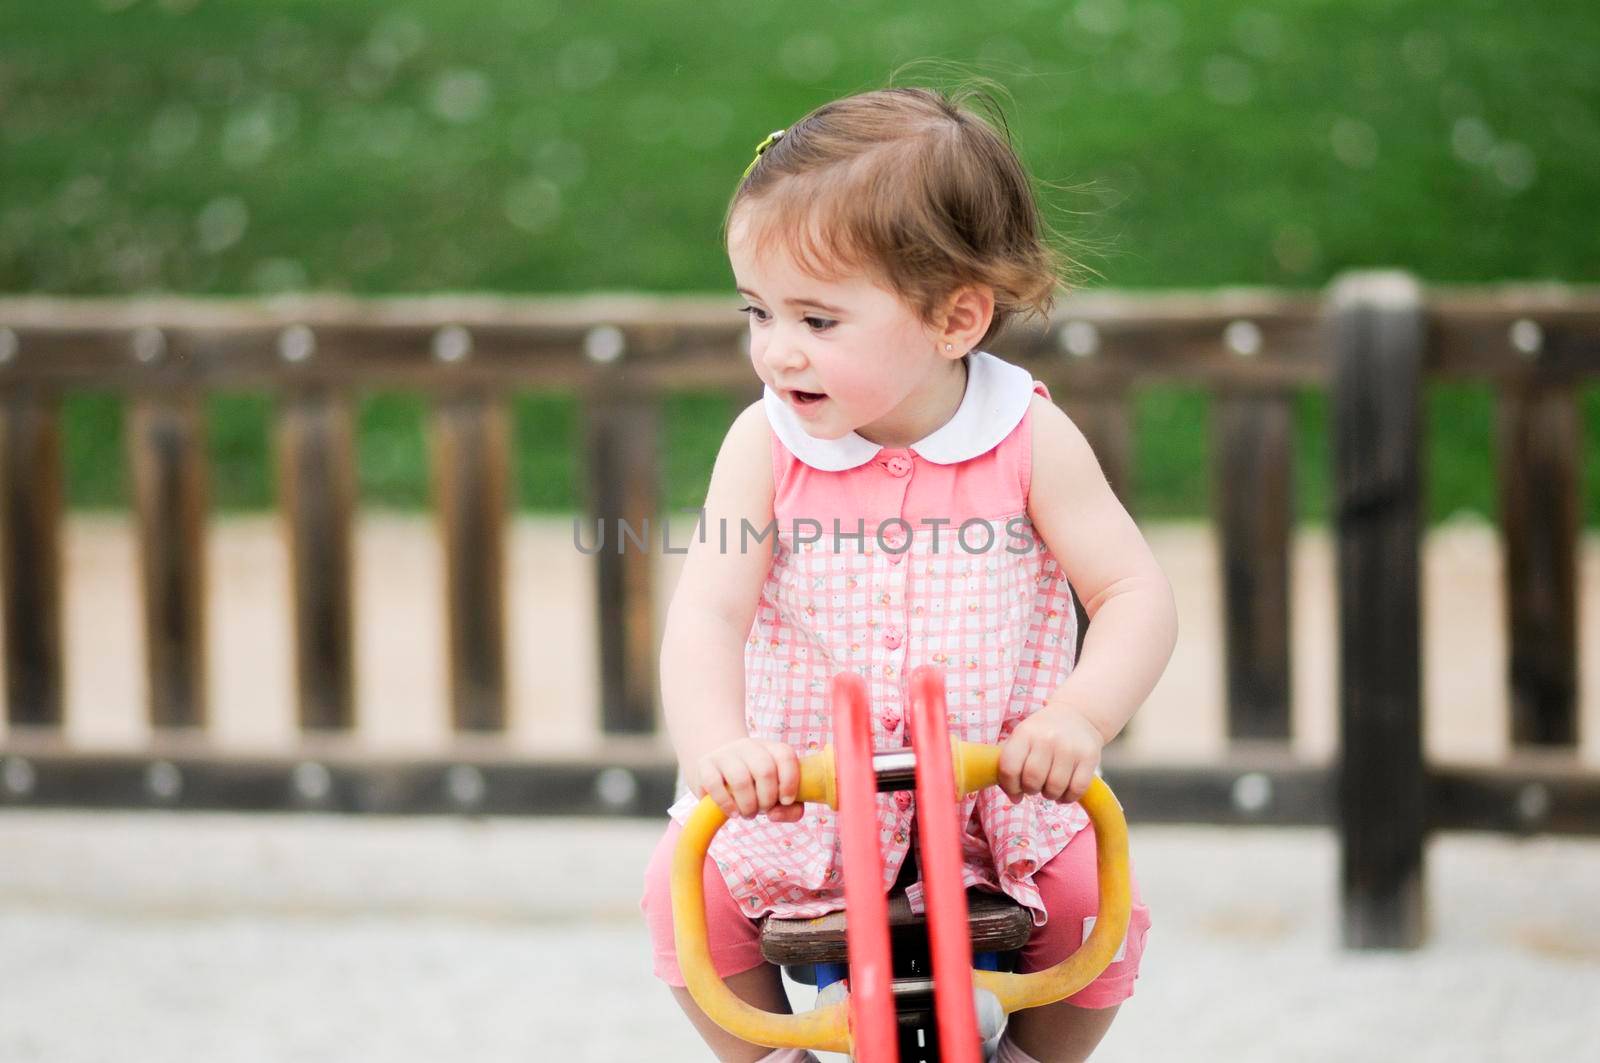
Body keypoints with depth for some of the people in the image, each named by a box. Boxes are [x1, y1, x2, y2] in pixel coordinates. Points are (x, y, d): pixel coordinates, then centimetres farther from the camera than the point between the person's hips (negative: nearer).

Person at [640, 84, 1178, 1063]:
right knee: (686, 886, -18)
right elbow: (708, 612, -17)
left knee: (1100, 900, -20)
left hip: (999, 786, -1)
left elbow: (1136, 596, -13)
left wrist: (1080, 715, -33)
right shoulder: (766, 444, -9)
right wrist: (715, 743, -38)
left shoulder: (1030, 440, -11)